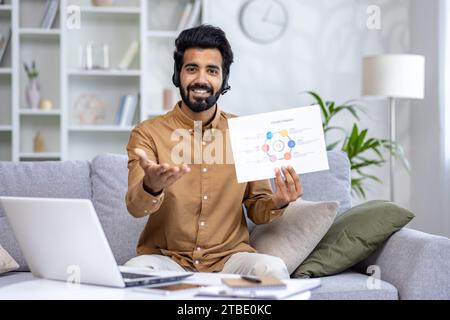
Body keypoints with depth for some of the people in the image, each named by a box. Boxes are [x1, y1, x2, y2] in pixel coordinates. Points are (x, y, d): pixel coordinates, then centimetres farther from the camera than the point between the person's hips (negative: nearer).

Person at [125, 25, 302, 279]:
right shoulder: (148, 133, -1)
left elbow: (256, 210, 9)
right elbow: (136, 207, -15)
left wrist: (277, 203, -15)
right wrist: (151, 187, -39)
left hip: (229, 256, 1)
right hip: (165, 257, -1)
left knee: (272, 268, -29)